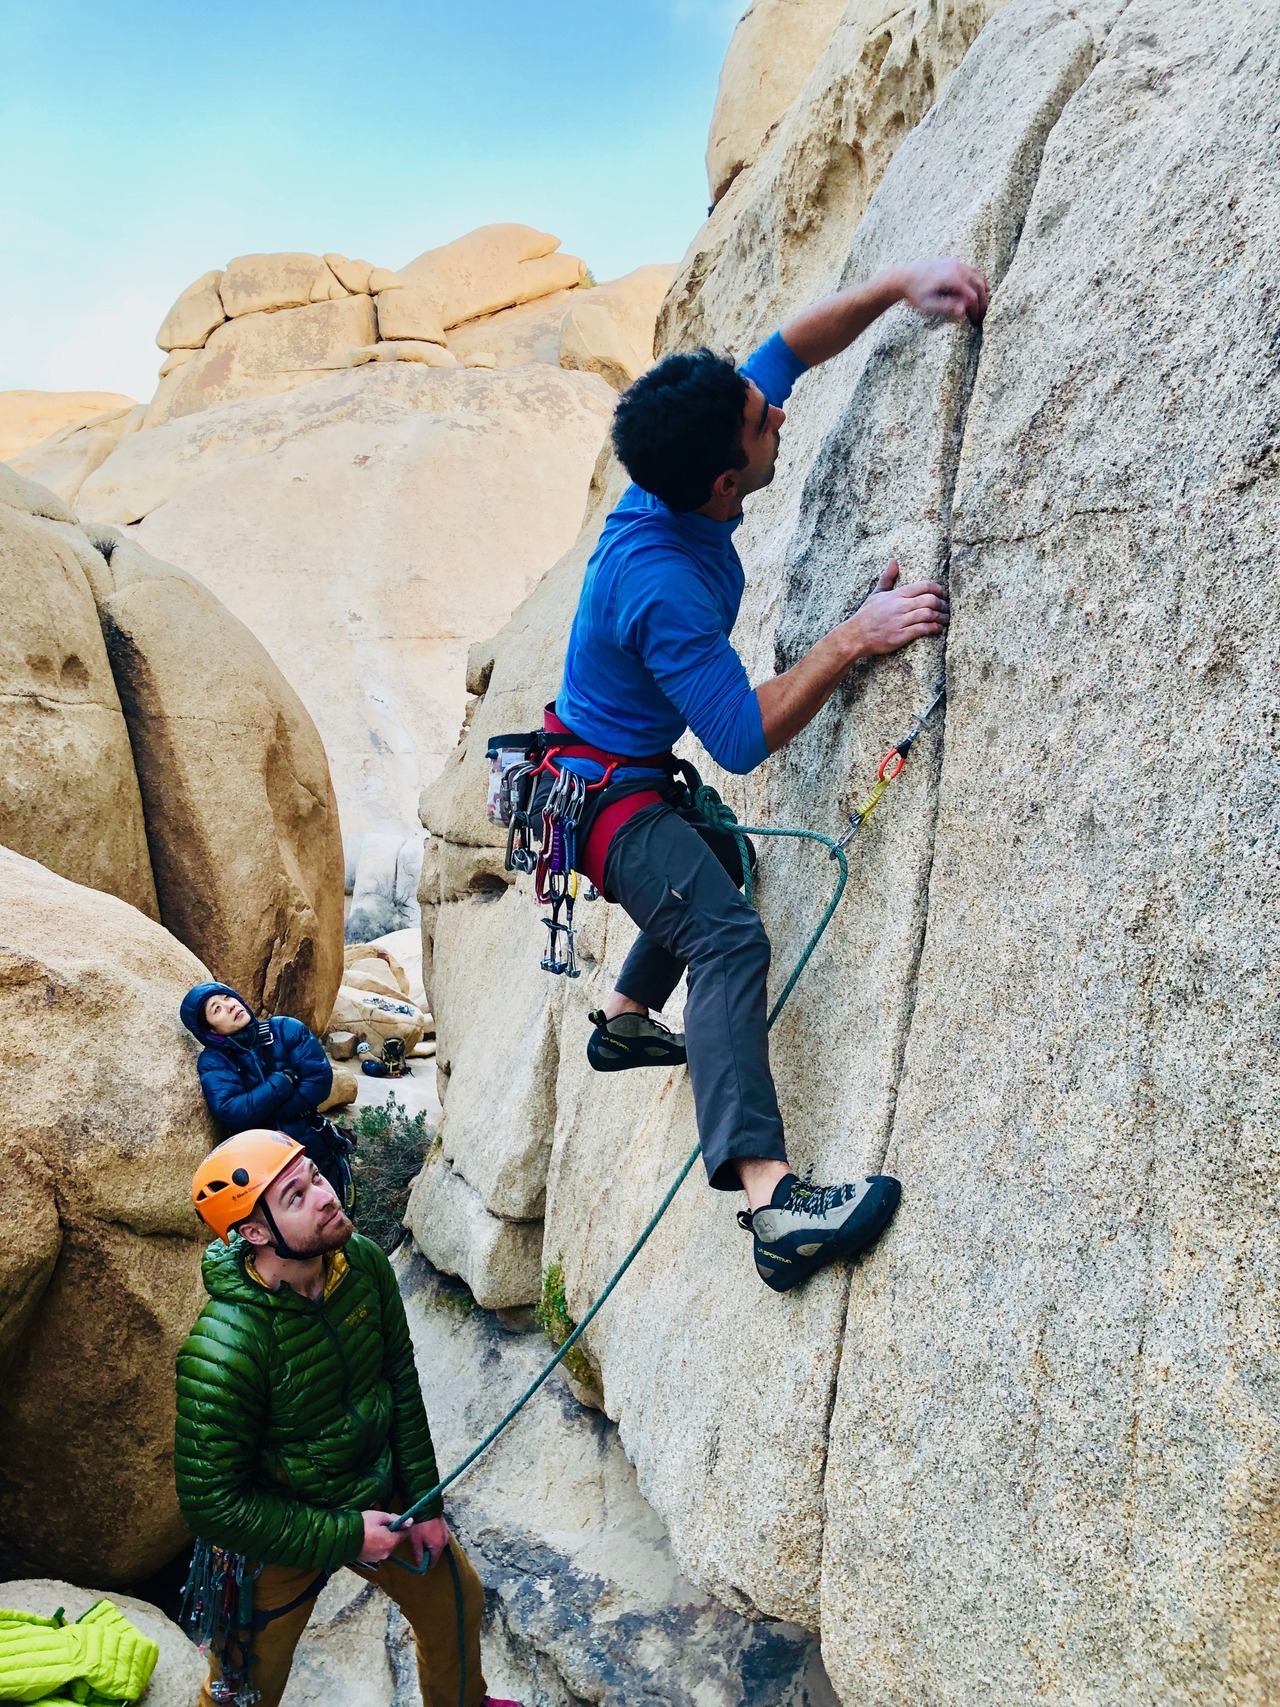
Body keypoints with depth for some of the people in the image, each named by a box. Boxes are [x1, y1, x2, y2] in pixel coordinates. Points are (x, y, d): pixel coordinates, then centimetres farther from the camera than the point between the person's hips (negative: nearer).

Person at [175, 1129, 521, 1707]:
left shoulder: (362, 1261, -18)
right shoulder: (220, 1351, -35)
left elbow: (399, 1378, -3)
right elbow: (211, 1503, -26)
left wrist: (424, 1501, 0)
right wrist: (344, 1537, -20)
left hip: (380, 1498, 6)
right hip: (281, 1537, -6)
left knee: (455, 1599, 24)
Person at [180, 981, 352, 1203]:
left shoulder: (285, 1029, -7)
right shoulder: (213, 1062, -8)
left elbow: (320, 1079, -16)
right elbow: (231, 1113, -23)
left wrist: (262, 1114, -18)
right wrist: (285, 1080, -20)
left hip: (317, 1152, 1)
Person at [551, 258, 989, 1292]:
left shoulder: (683, 495, -10)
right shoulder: (663, 586, -34)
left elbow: (794, 347, 2)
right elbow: (744, 740, -31)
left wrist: (897, 287, -10)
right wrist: (856, 639, -30)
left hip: (631, 770, 10)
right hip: (603, 789, -10)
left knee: (717, 861, 33)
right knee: (727, 935, -28)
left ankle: (626, 1020, 49)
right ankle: (769, 1196, -39)